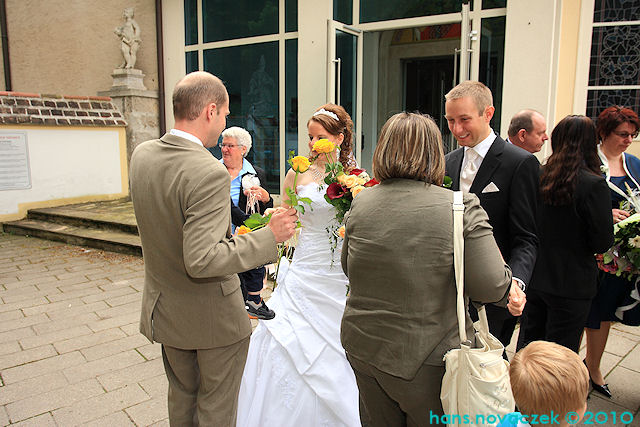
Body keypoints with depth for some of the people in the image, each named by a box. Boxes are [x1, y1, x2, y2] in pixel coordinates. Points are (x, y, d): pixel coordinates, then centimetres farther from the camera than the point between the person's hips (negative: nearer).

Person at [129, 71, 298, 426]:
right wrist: (269, 236, -25)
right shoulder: (209, 174, -29)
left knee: (182, 396, 27)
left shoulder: (141, 155, -4)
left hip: (165, 308, 7)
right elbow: (202, 261, -32)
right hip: (212, 316, -7)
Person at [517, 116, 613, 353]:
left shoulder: (538, 176, -5)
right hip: (571, 284, -4)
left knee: (527, 345, 19)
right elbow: (602, 243, -13)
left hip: (534, 278, 4)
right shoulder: (593, 185, -17)